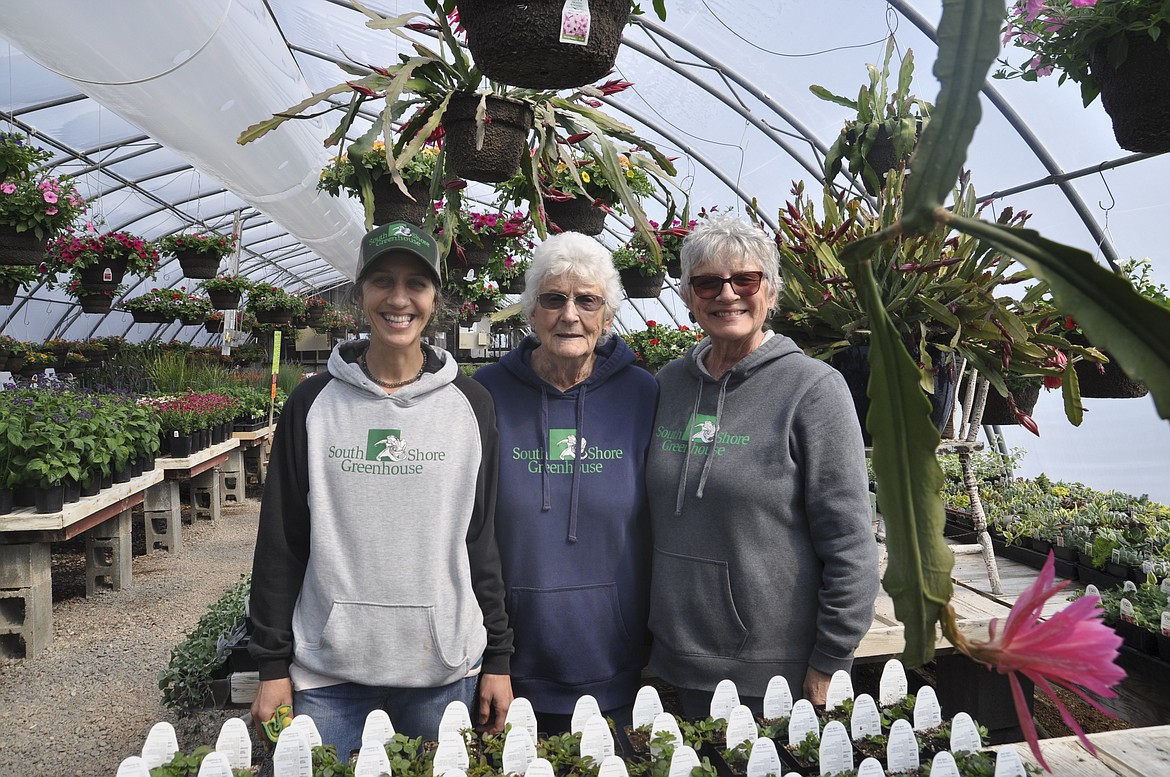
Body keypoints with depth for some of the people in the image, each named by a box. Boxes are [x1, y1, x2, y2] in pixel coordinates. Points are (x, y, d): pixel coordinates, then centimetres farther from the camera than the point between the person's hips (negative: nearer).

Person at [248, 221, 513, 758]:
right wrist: (272, 664, 1)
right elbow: (281, 543, 3)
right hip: (327, 672, 0)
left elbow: (482, 540, 3)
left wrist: (497, 658, 3)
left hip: (444, 667, 0)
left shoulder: (470, 404, 0)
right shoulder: (312, 404, -1)